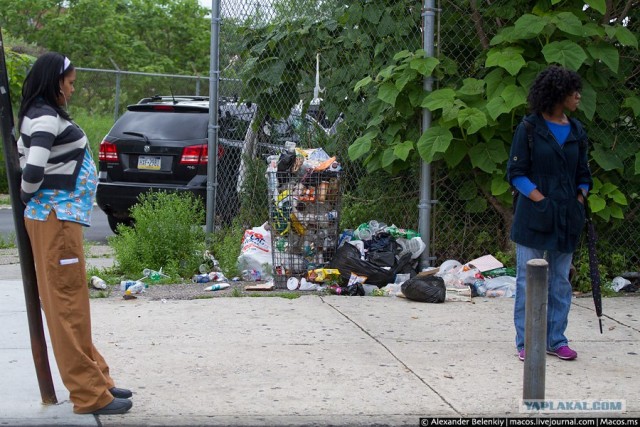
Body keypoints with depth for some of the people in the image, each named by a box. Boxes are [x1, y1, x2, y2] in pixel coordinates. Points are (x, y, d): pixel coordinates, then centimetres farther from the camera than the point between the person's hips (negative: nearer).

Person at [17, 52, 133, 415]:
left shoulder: (43, 116, 13)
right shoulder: (45, 119, -16)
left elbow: (24, 152, 24)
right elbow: (33, 170, -26)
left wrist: (33, 198, 12)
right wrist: (28, 195, -6)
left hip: (62, 218, 10)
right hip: (56, 220, -10)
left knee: (73, 304, 15)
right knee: (68, 306, -5)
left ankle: (95, 380, 24)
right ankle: (90, 394, -1)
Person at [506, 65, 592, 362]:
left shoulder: (576, 131, 11)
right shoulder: (529, 128, -5)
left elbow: (583, 174, 18)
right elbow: (516, 173, -5)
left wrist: (579, 201, 0)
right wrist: (542, 200, -15)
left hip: (567, 218, 5)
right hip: (534, 218, -5)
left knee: (561, 282, 9)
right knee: (529, 280, 1)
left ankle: (556, 340, 18)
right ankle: (526, 342, 8)